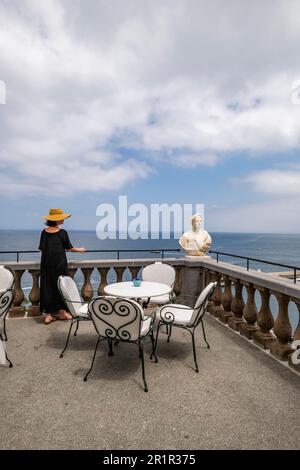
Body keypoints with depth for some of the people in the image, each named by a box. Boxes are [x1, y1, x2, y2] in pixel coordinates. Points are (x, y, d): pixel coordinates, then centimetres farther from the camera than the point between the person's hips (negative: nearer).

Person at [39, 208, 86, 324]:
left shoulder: (44, 232, 3)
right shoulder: (62, 232, -9)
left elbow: (41, 249, 9)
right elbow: (69, 248, -2)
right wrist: (80, 250, 15)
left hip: (46, 264, 4)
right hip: (59, 264, -4)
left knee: (47, 287, 9)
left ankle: (48, 315, 12)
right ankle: (61, 312, 19)